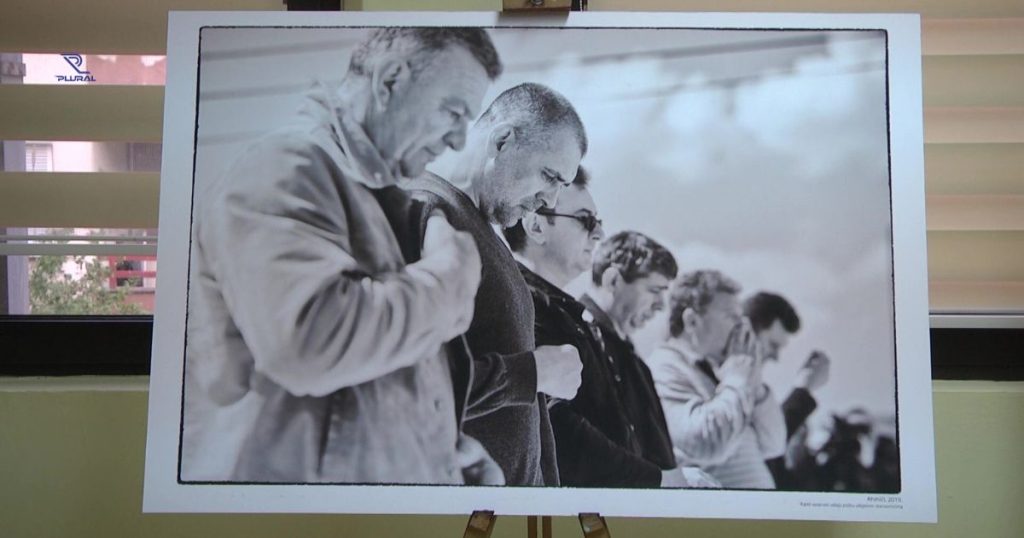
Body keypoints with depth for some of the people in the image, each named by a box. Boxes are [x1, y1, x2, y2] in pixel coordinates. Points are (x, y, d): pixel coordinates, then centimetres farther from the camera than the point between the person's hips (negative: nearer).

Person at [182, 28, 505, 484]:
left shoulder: (371, 193, 13)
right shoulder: (282, 171, -15)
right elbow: (313, 343, -32)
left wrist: (447, 444, 5)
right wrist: (451, 270, -19)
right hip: (300, 472, -9)